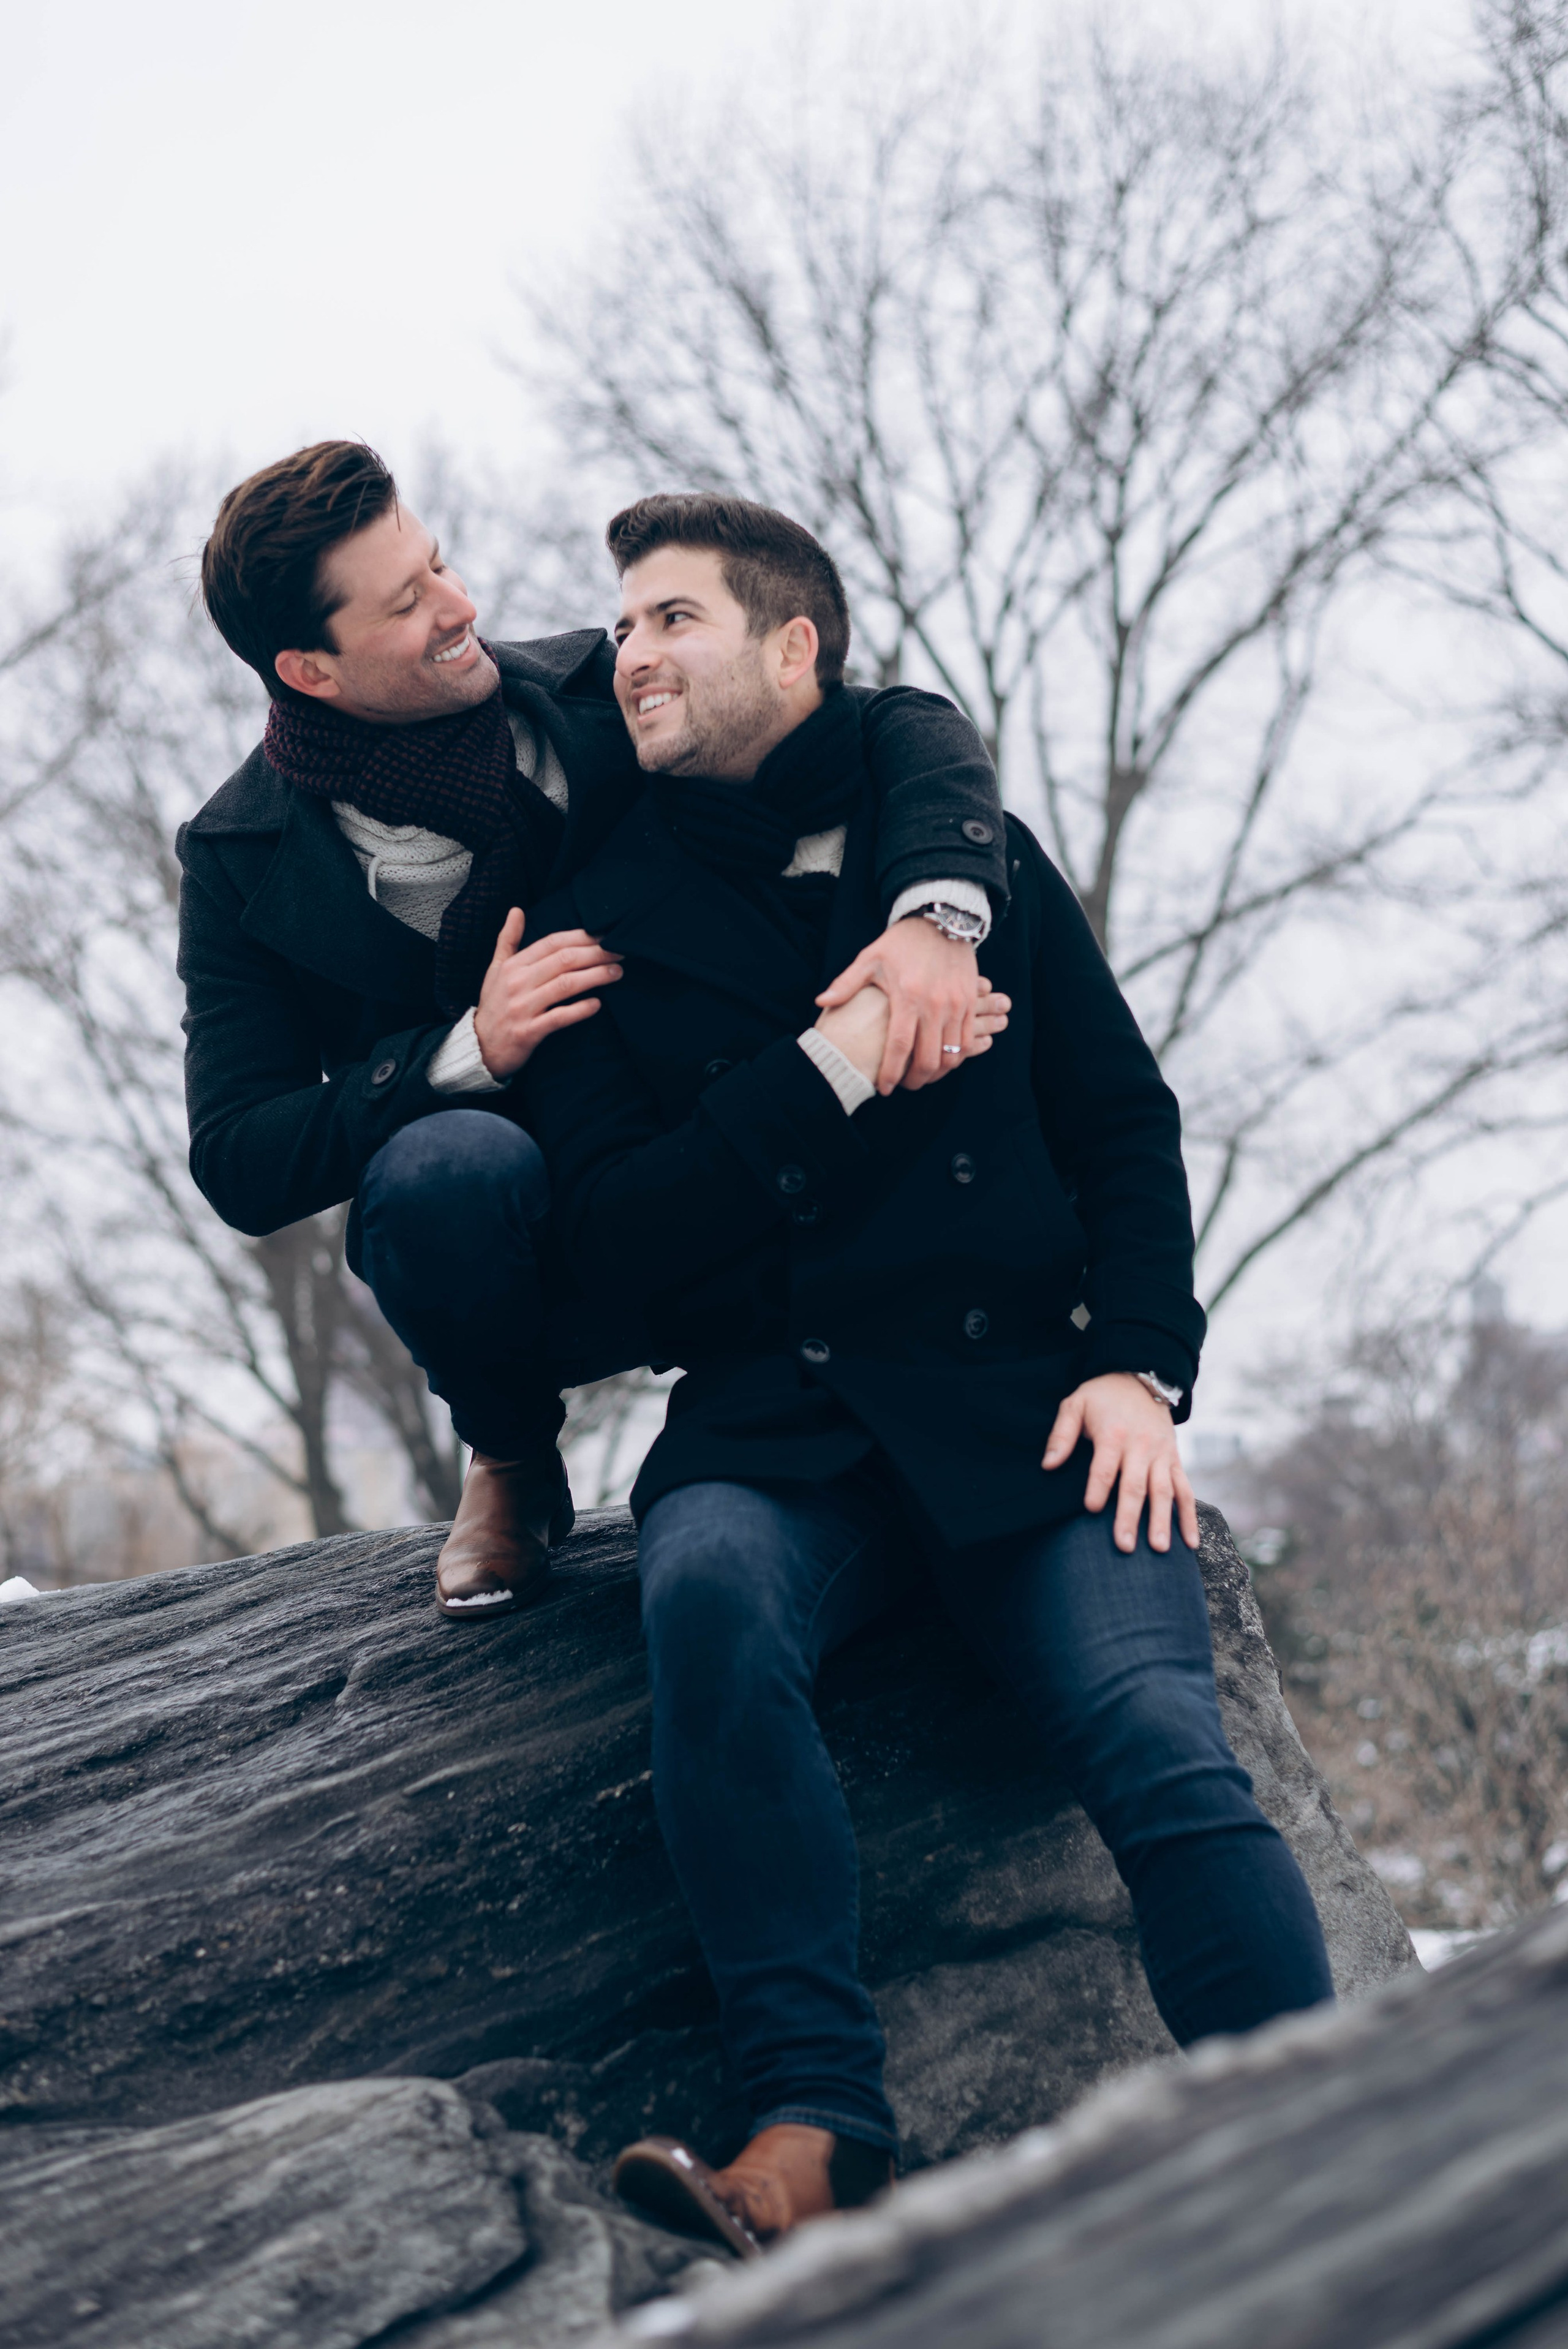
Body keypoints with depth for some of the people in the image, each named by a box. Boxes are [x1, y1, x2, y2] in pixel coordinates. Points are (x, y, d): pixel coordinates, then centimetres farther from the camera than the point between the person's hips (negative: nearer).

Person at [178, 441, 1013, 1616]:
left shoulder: (592, 697, -3)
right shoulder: (244, 863, -4)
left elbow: (904, 722, -7)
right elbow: (239, 1164, -9)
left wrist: (937, 912, -29)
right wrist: (469, 1051, -23)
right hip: (535, 1272, -2)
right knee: (448, 1164, -36)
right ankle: (512, 1464, -1)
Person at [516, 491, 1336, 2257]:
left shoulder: (970, 852, 14)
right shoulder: (601, 929, 11)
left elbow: (1123, 1124, 14)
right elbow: (611, 1234, 1)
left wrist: (1141, 1364, -1)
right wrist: (827, 1072, -9)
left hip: (1024, 1394, 0)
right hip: (775, 1425, 0)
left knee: (1156, 1735, -26)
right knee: (710, 1592, -35)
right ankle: (815, 2130, -37)